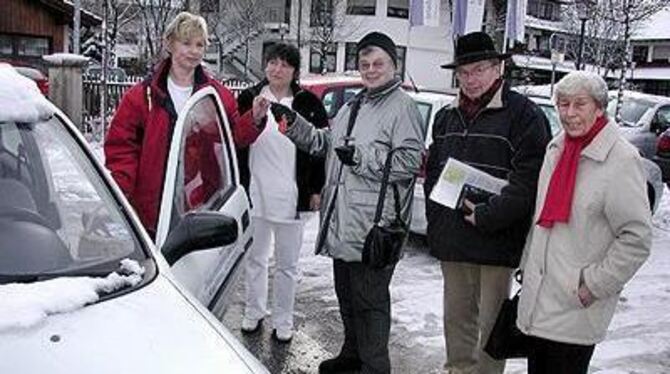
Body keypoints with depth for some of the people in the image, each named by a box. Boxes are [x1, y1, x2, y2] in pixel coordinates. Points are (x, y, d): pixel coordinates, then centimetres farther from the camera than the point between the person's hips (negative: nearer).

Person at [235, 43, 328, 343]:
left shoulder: (308, 104, -1)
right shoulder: (248, 99, 1)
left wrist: (316, 189, 1)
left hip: (292, 196, -1)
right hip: (255, 193, 1)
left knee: (288, 263, 10)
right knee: (255, 257, 16)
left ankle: (283, 320, 25)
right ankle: (254, 312, 34)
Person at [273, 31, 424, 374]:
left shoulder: (402, 106, -9)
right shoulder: (351, 106, 20)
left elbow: (411, 161, -18)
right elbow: (324, 142, 22)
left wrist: (361, 157, -21)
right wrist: (293, 123, 9)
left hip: (373, 226, -9)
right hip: (341, 221, 9)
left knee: (370, 300, 0)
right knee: (346, 294, 21)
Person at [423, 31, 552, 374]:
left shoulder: (524, 114, -7)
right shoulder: (447, 116, 14)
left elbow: (528, 178, -15)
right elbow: (433, 170, 20)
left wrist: (486, 216, -18)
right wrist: (436, 219, 7)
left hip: (496, 241, -6)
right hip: (451, 240, 6)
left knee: (491, 323, 5)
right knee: (456, 317, 18)